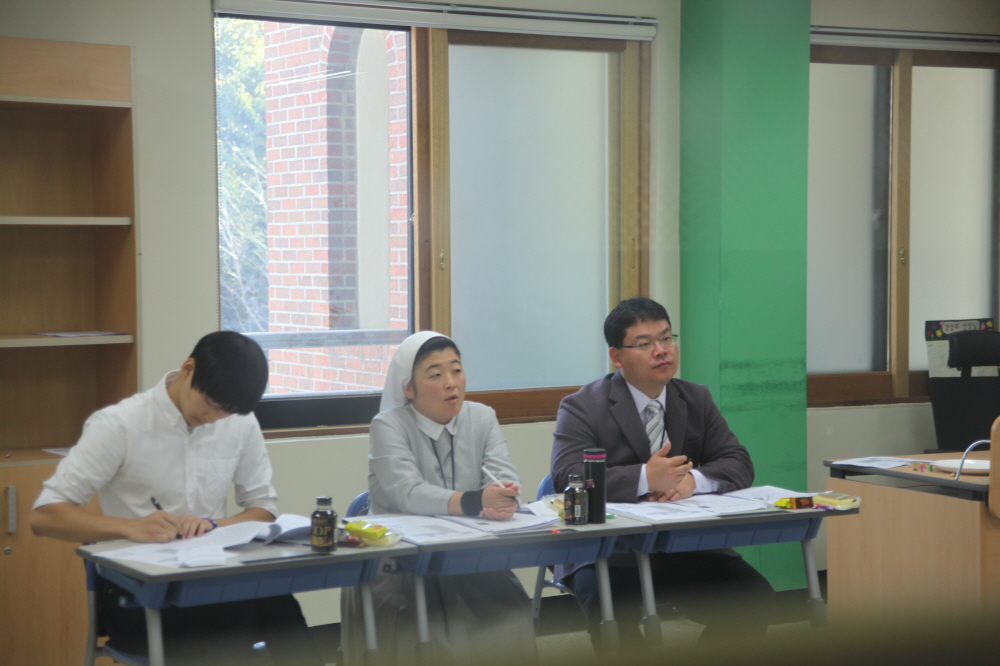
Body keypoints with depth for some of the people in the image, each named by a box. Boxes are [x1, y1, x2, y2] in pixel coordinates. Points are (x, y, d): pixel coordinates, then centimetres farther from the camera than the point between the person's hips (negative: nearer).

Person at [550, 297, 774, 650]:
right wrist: (645, 478, -30)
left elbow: (738, 464, 6)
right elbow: (568, 476, -18)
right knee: (615, 610, -35)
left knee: (755, 596, -16)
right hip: (608, 553, -5)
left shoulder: (697, 399, 14)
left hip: (686, 548, 5)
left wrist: (693, 480, -17)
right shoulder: (582, 406, -2)